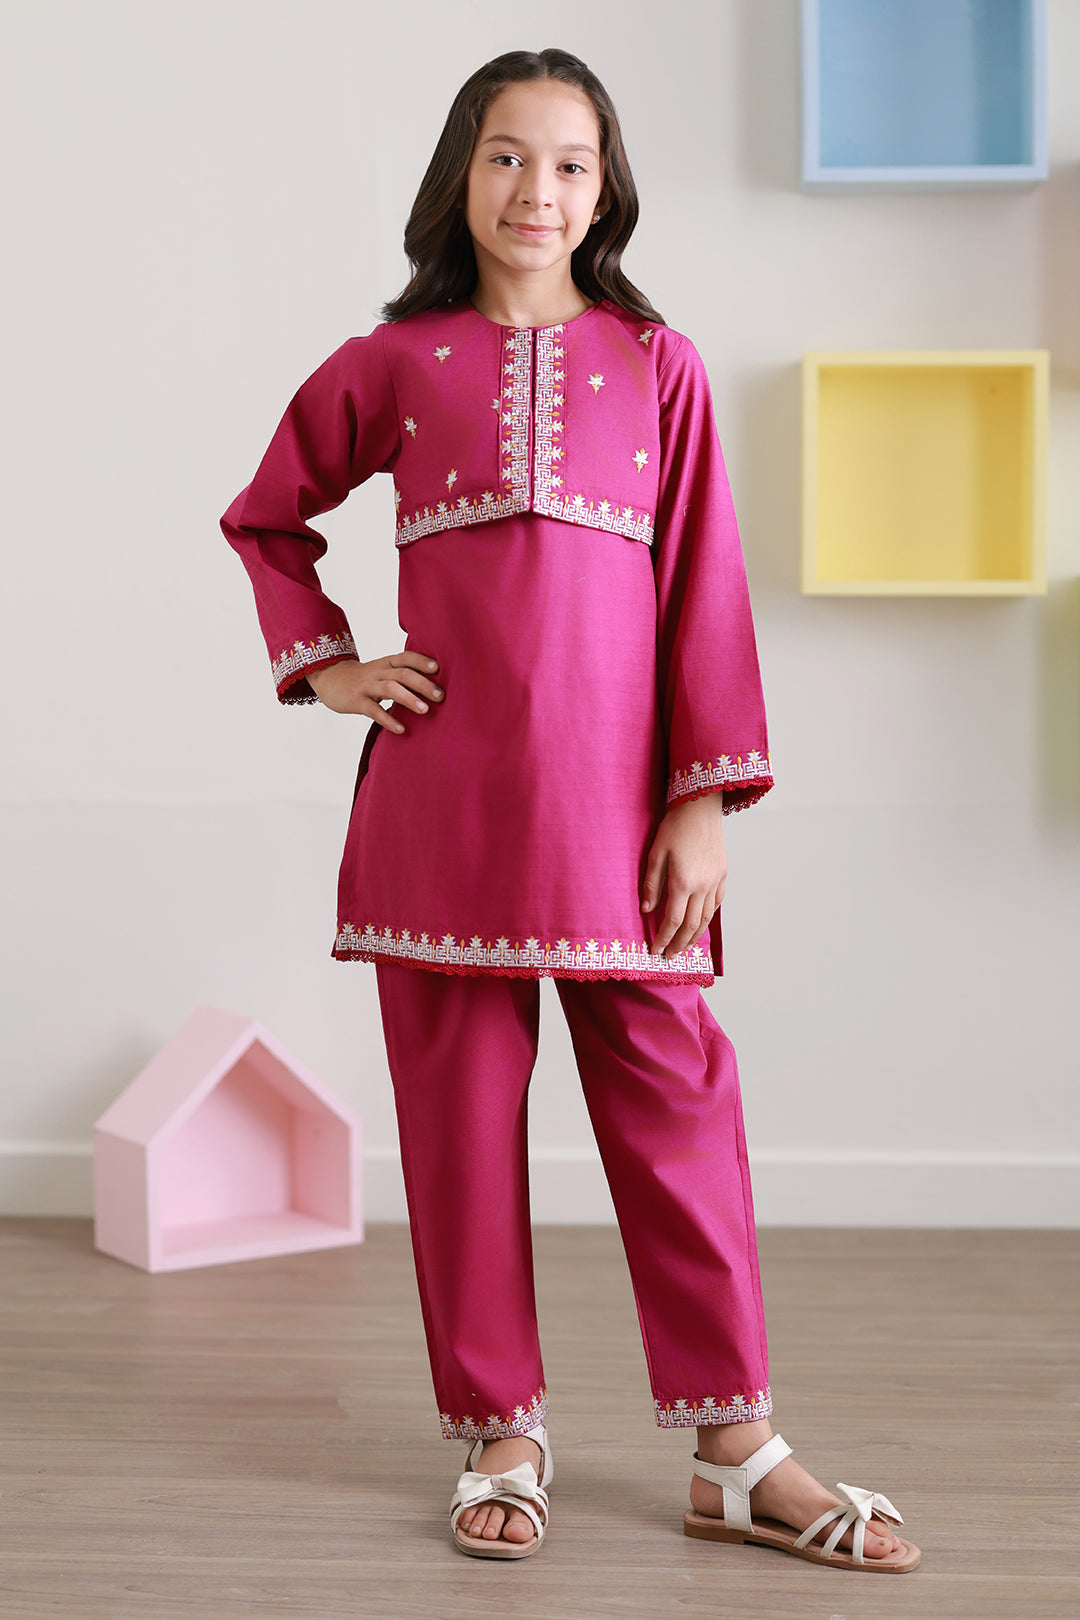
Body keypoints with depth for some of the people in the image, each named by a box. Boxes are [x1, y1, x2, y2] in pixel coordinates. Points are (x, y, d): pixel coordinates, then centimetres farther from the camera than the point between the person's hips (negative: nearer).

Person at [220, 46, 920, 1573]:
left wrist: (706, 800, -2)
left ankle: (737, 1450, 8)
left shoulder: (659, 363, 9)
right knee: (460, 1106, 4)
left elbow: (704, 586, 5)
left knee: (672, 1096, -1)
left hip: (611, 788, 0)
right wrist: (323, 666, 9)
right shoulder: (392, 364, 11)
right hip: (439, 788, 1)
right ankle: (501, 1438, 16)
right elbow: (266, 520, 24)